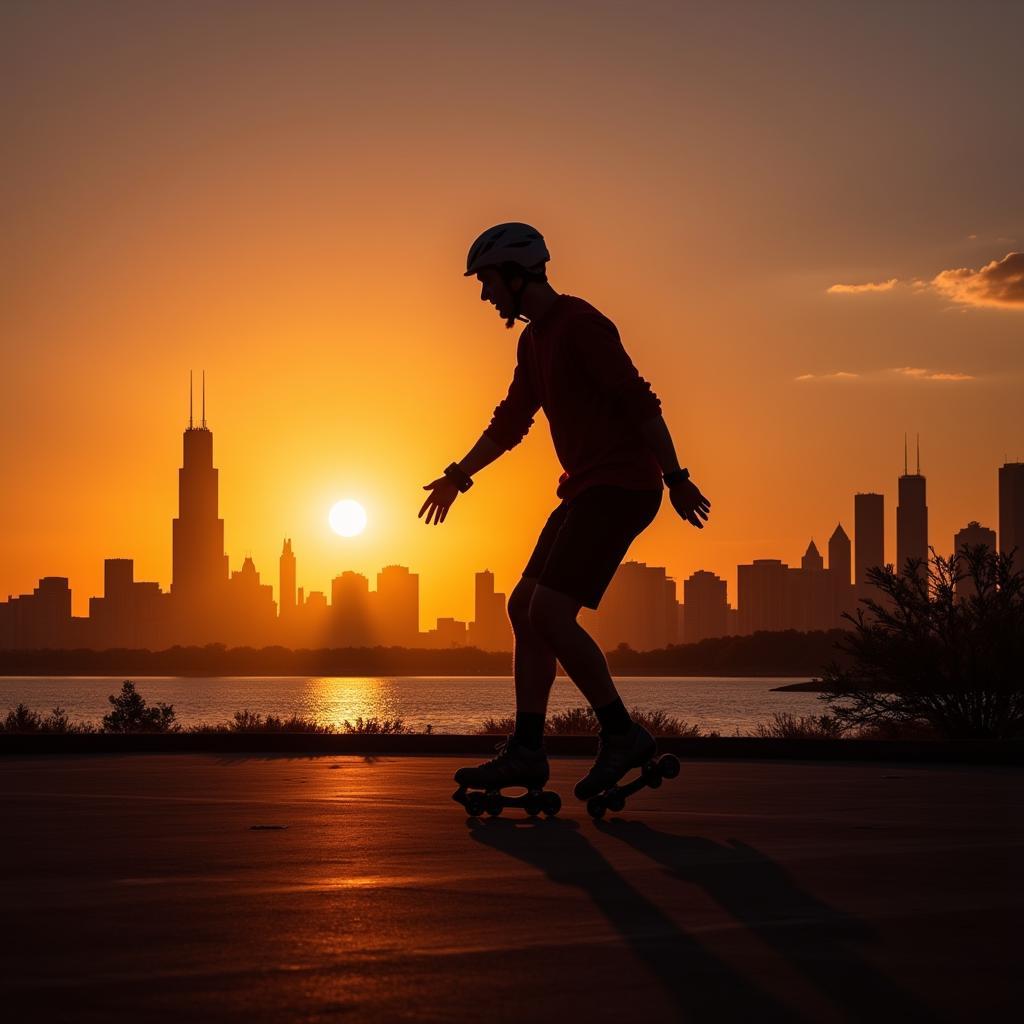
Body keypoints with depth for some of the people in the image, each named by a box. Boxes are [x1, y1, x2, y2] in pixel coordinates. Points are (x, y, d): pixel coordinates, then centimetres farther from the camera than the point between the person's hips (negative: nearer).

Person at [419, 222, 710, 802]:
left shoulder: (580, 323, -13)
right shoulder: (533, 341, 17)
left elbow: (639, 402, -17)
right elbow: (512, 421, 29)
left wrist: (676, 478, -18)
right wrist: (459, 476, 34)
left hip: (621, 488, -10)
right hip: (586, 491, 10)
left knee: (550, 612, -17)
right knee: (525, 608, 7)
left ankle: (622, 734, -8)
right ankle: (527, 752, 8)